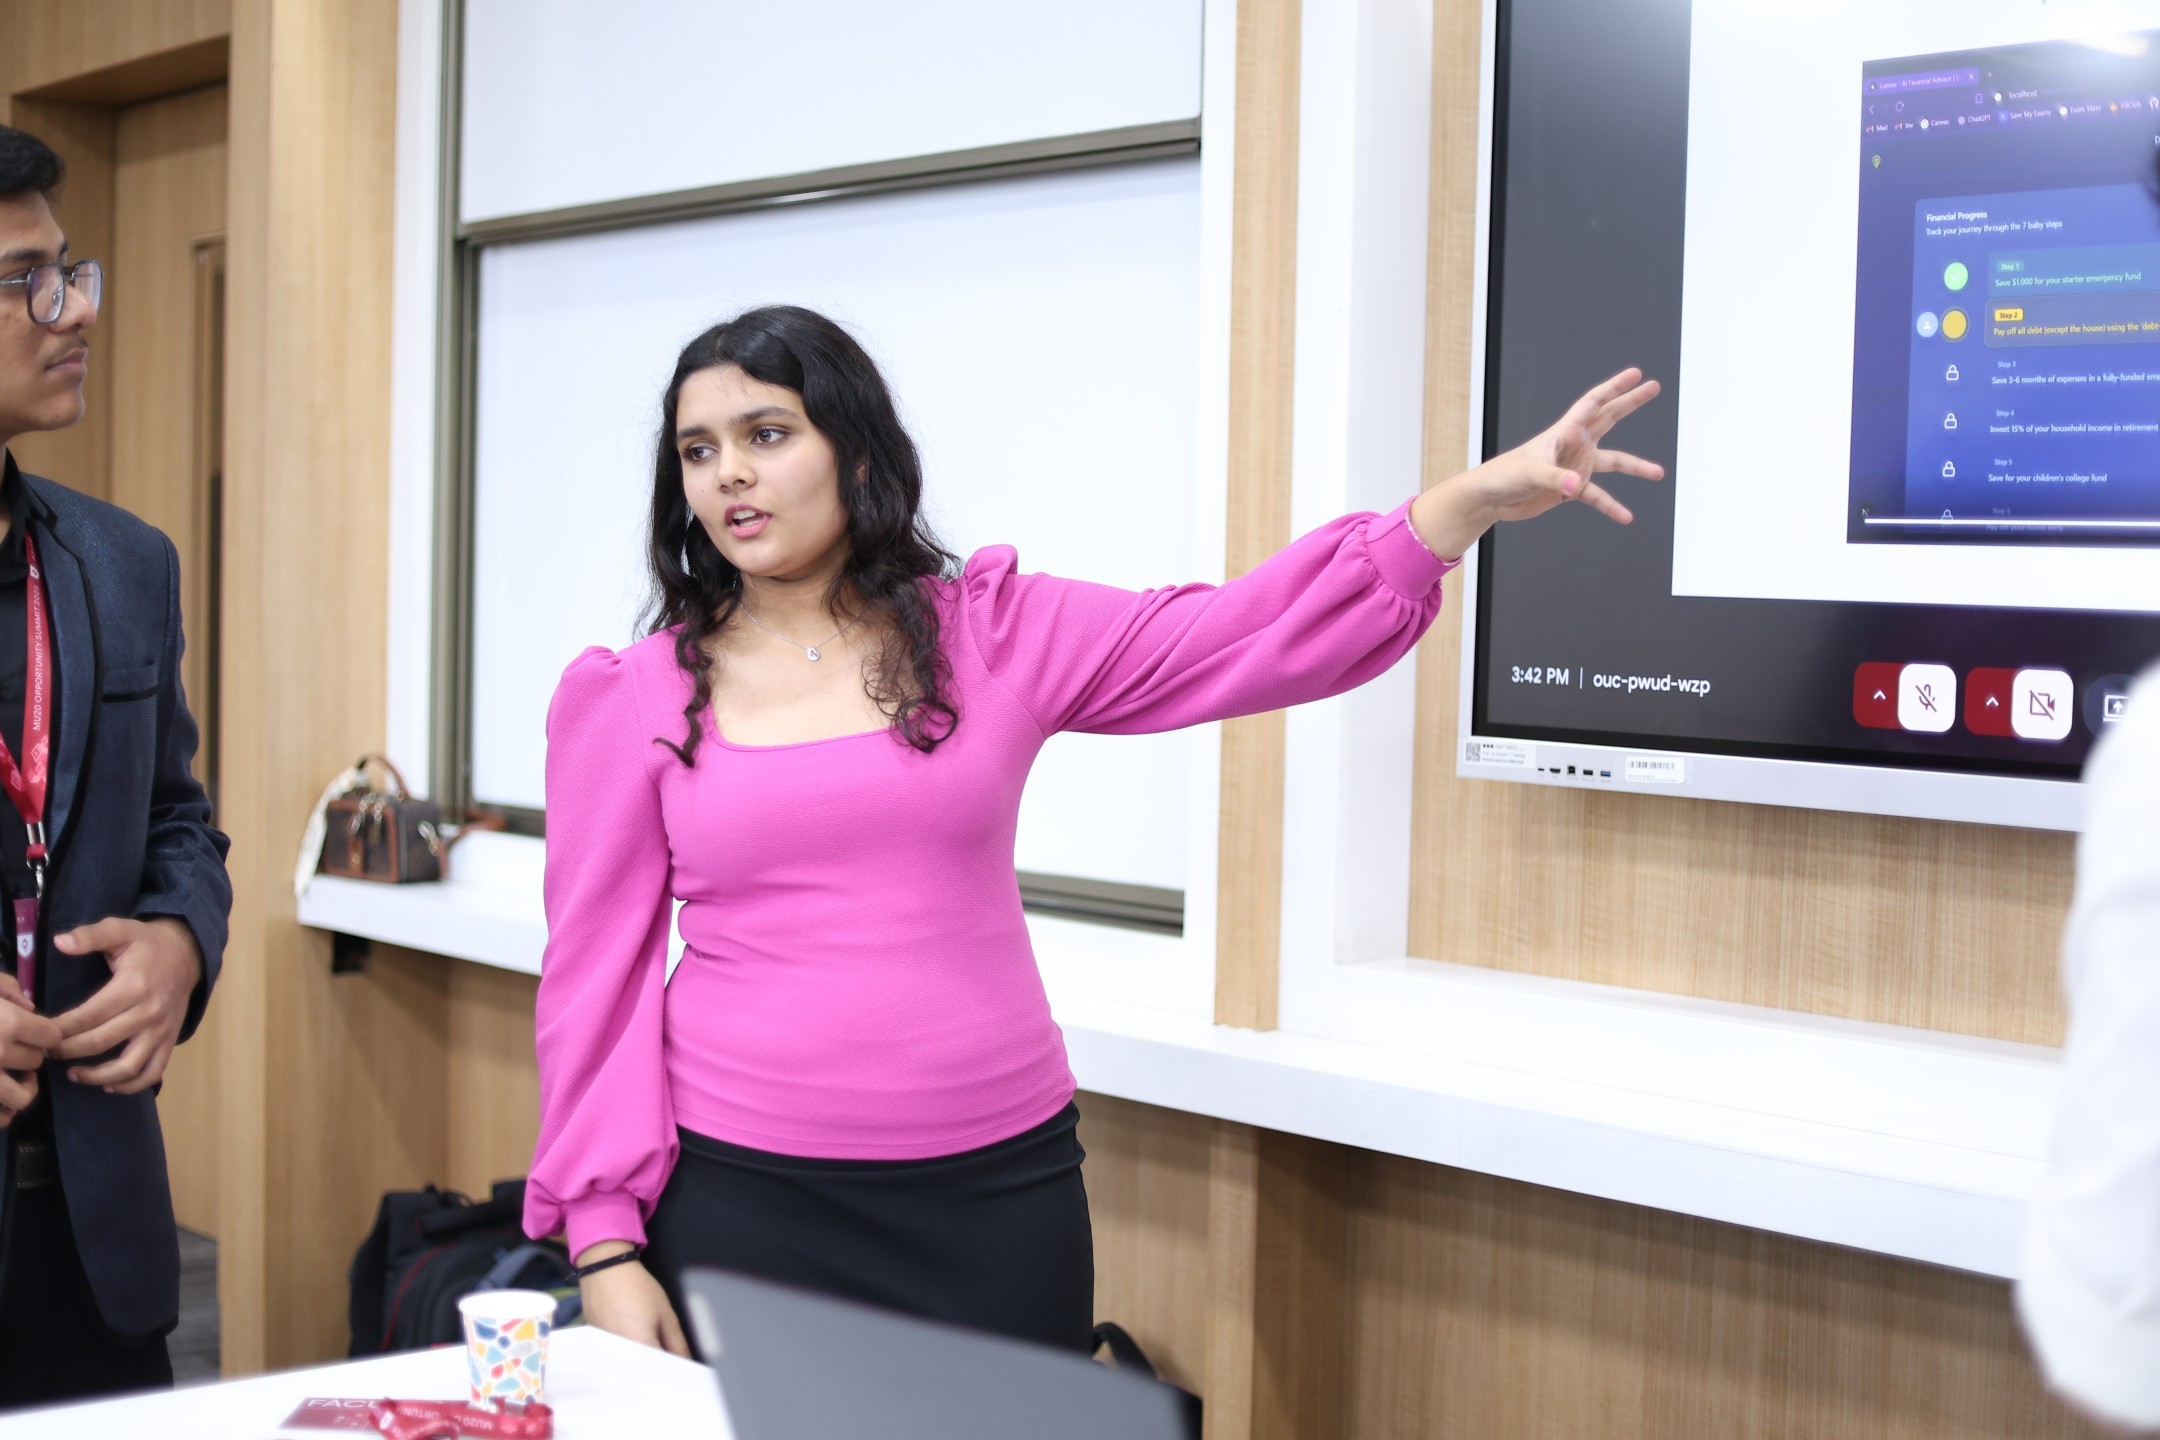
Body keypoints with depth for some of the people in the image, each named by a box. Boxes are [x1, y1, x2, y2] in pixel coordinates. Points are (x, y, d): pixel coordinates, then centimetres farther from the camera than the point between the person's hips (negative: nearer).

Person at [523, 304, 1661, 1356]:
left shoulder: (993, 634, 3)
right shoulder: (630, 700, 2)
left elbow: (1239, 641, -4)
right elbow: (597, 971, 2)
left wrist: (1478, 498, -13)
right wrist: (606, 1244, -3)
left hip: (995, 1188, 1)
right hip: (742, 1200, 0)